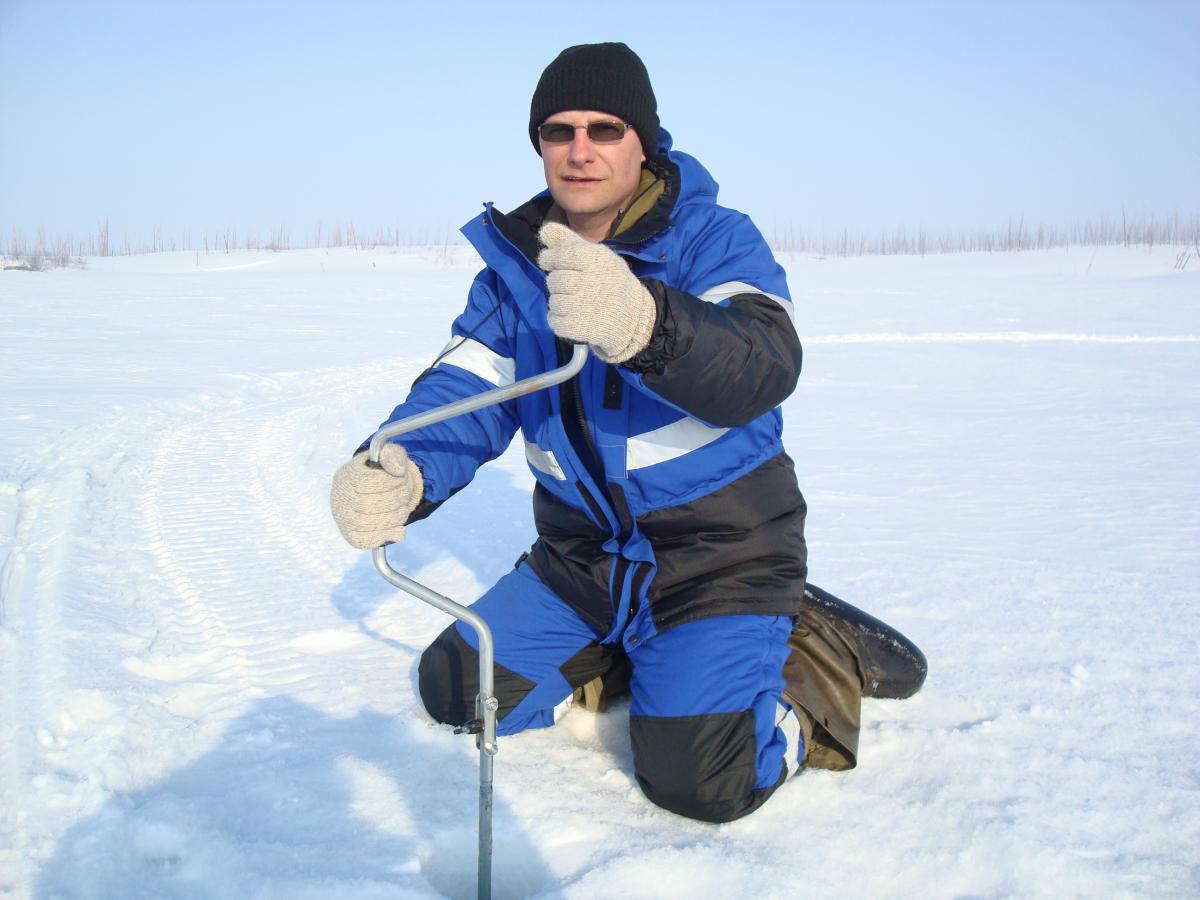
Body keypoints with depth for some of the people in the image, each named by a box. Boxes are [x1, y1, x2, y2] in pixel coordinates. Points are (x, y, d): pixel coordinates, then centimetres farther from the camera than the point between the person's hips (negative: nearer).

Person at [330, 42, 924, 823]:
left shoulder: (715, 239, -15)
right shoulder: (515, 261, 1)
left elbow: (765, 367, -34)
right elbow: (466, 389, -9)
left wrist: (642, 325, -57)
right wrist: (397, 472, -34)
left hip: (716, 552, -5)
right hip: (580, 556, 6)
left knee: (697, 780, -19)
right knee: (457, 691, 5)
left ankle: (824, 657, 10)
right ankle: (626, 652, 23)